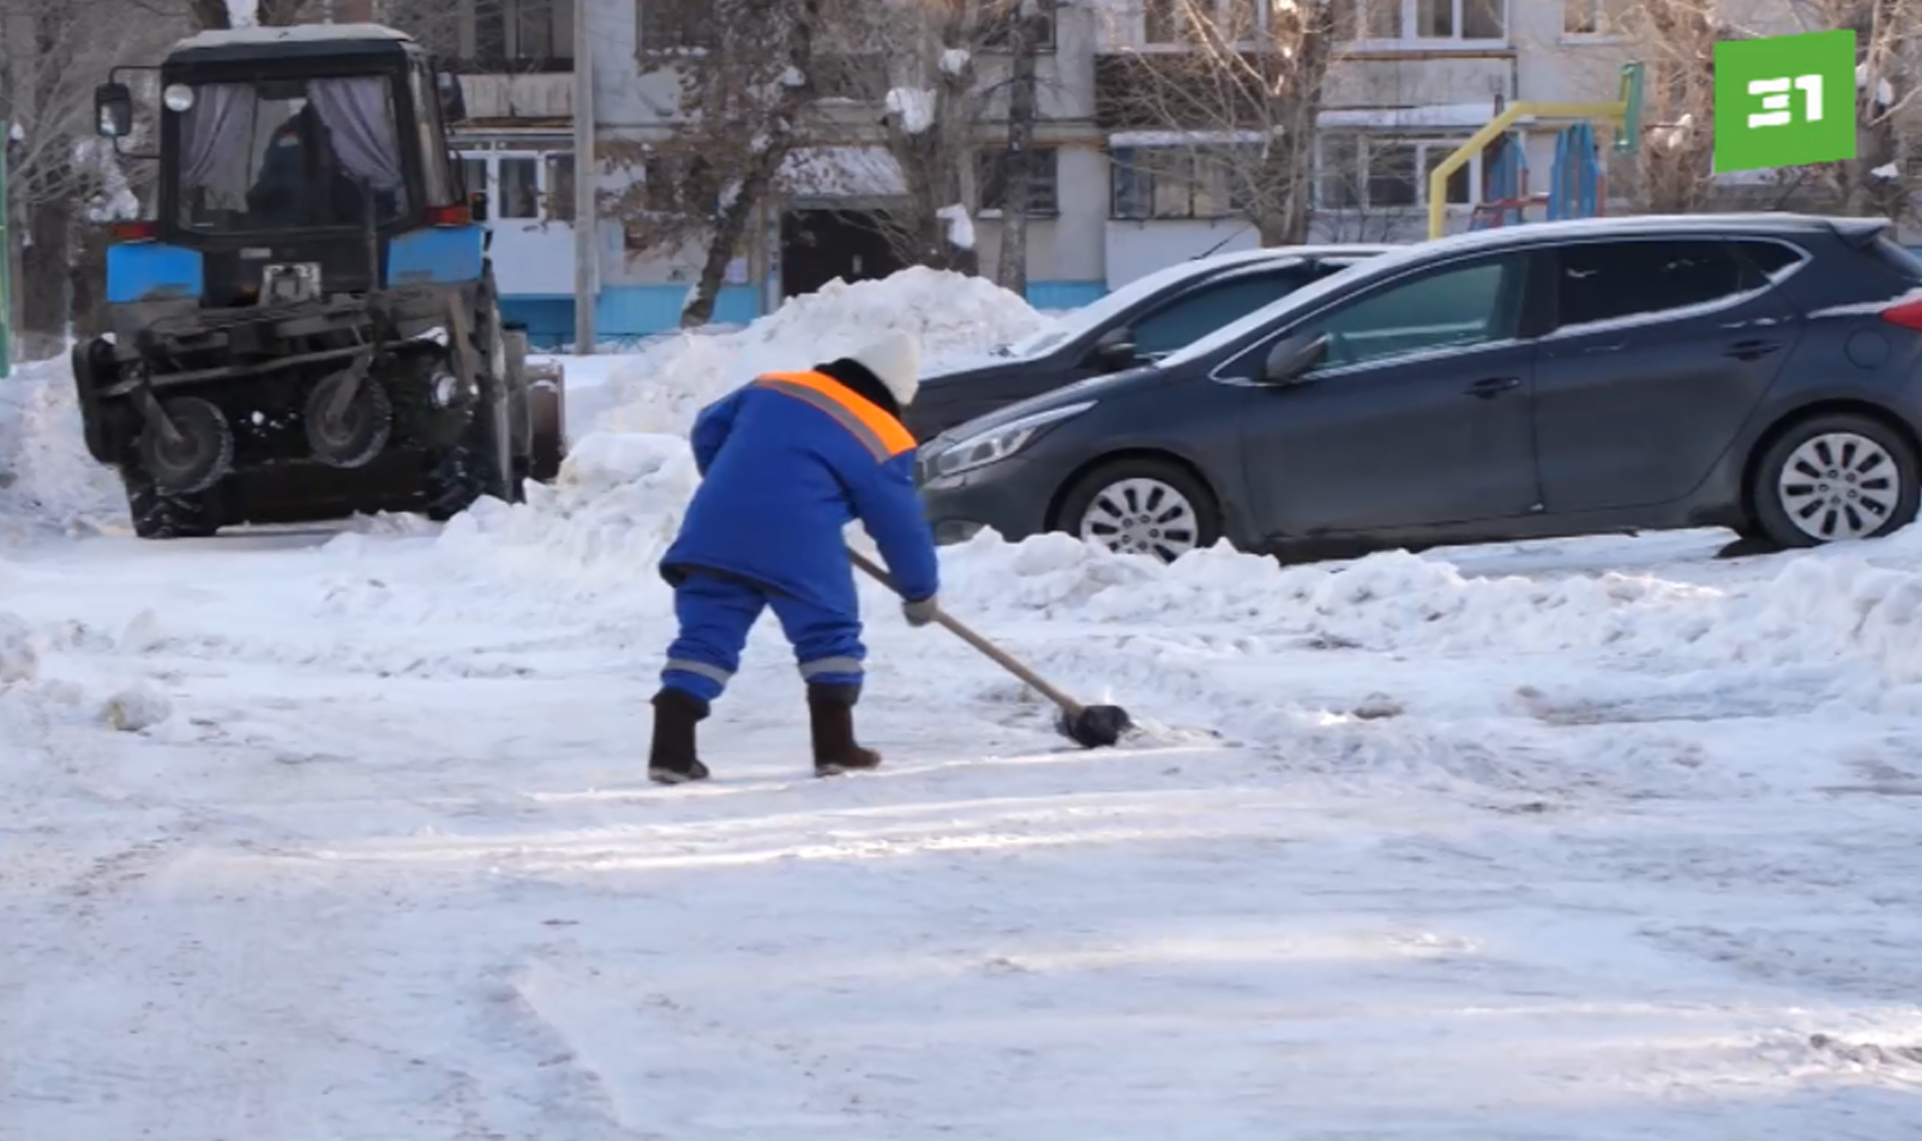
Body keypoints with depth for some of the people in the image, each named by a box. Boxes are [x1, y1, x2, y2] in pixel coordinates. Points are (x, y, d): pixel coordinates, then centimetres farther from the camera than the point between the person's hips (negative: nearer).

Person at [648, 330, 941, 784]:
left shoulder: (771, 388, 19)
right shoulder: (881, 442, 6)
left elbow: (709, 429, 27)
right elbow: (900, 524, 11)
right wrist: (921, 590, 25)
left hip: (714, 530, 4)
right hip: (797, 543, -4)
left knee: (705, 636, 6)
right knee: (830, 636, 14)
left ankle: (671, 749, -3)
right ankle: (834, 746, 13)